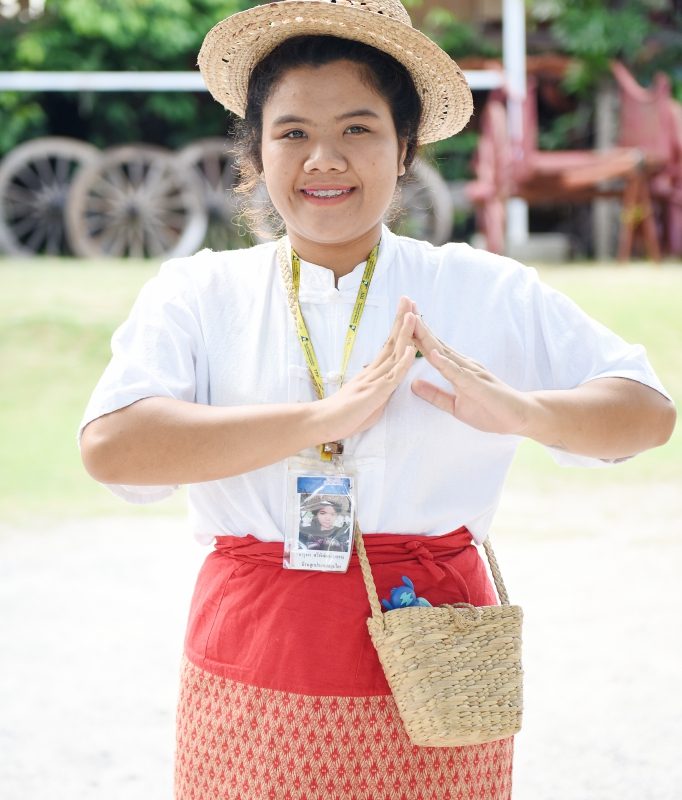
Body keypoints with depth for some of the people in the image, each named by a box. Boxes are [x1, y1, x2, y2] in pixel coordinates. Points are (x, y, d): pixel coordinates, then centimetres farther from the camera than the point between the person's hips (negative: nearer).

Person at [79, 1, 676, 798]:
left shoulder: (486, 292, 4)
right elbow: (109, 445, -15)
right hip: (254, 679, 0)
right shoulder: (197, 295, 1)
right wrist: (324, 416, -23)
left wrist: (519, 411, -20)